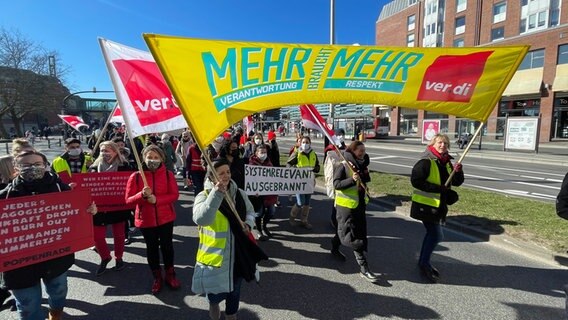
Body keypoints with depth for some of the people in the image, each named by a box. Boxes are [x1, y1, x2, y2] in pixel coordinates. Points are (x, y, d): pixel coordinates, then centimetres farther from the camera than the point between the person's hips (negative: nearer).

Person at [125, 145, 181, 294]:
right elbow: (128, 200, -8)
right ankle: (157, 278, 32)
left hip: (165, 218, 0)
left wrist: (156, 199, -23)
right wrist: (142, 194, -27)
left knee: (167, 246, 12)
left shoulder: (168, 174, -7)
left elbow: (174, 195, -9)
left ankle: (170, 275, 32)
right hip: (146, 219, 0)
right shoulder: (136, 176, -8)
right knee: (152, 248, 14)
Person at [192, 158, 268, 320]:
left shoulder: (239, 193, -2)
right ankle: (213, 302, 42)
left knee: (235, 286, 22)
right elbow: (200, 219, -35)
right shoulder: (203, 196, -17)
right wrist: (216, 193, -40)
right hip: (215, 253, -4)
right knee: (216, 291, 5)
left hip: (238, 251, 5)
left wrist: (248, 224, -7)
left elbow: (250, 211, 14)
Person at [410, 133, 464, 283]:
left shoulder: (446, 162, 8)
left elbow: (457, 182, 9)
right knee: (437, 235, -6)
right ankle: (424, 264, 11)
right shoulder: (426, 161, -17)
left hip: (438, 205, 9)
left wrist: (458, 171, -12)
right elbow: (415, 180, -24)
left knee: (432, 233, 18)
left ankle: (423, 262, 33)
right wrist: (438, 188, -24)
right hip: (426, 205, -9)